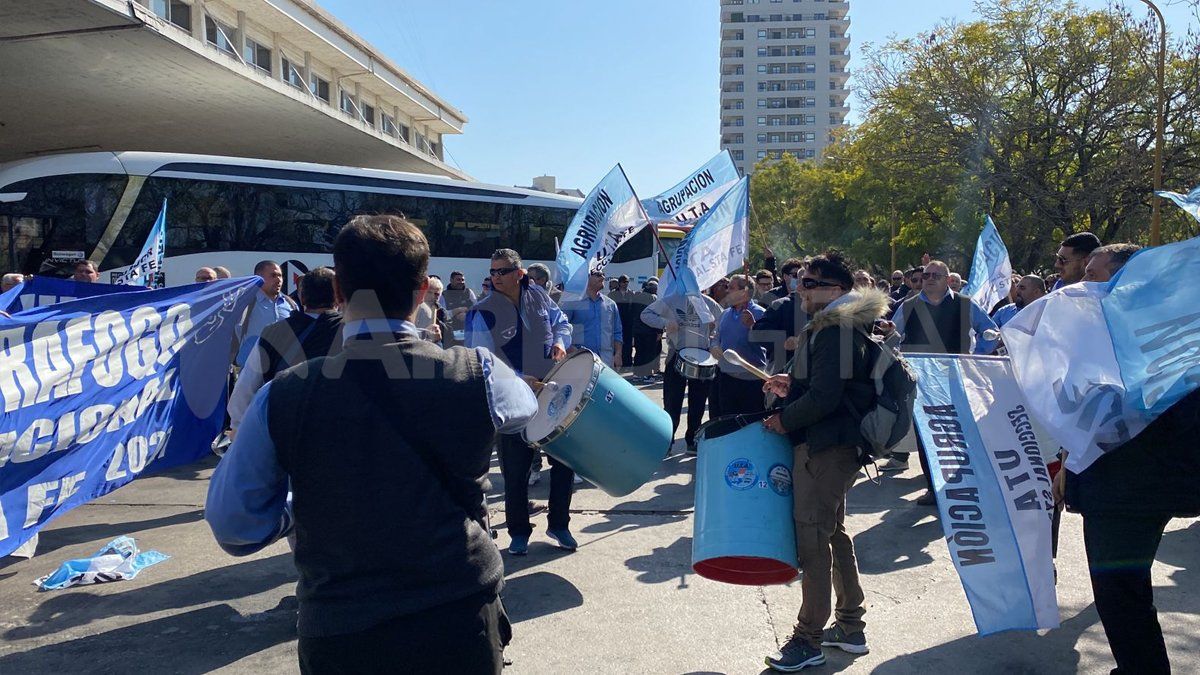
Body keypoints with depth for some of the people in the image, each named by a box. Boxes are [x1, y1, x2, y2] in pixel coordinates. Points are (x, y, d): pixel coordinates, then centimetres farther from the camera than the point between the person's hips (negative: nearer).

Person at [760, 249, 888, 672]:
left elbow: (824, 397, -25)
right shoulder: (848, 326, 15)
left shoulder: (832, 331, -19)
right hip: (841, 445, 11)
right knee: (834, 532, 19)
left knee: (812, 538, -5)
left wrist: (784, 419, -12)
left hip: (822, 447, -11)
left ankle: (809, 640, 3)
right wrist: (793, 386, 11)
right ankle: (850, 627, 31)